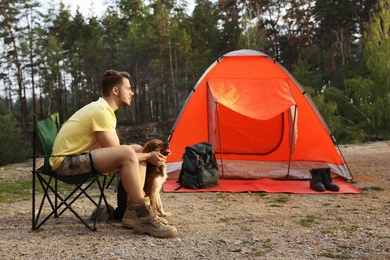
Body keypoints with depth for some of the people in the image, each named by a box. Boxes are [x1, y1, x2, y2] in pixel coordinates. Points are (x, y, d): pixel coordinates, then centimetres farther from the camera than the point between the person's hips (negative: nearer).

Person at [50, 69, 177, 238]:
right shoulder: (101, 111, -18)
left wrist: (145, 154, 1)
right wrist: (148, 157, -9)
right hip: (66, 162, -10)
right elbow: (116, 152, -20)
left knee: (138, 150, 3)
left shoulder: (100, 108, 13)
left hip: (78, 158, 10)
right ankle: (144, 218, -26)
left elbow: (114, 153, 12)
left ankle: (132, 212, -4)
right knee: (128, 153, -31)